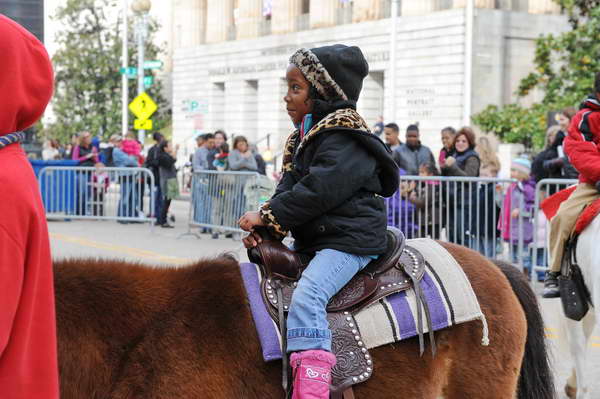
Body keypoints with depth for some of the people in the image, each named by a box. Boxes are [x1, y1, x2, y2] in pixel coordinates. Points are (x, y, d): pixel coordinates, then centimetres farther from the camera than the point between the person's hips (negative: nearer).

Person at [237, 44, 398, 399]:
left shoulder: (346, 142, -15)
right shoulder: (305, 138, 16)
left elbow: (316, 192, -24)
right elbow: (288, 189, 10)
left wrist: (268, 216, -20)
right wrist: (265, 227, -7)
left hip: (349, 240, -10)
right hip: (310, 242, 11)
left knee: (306, 296, -30)